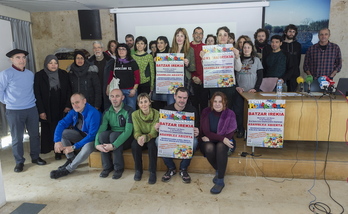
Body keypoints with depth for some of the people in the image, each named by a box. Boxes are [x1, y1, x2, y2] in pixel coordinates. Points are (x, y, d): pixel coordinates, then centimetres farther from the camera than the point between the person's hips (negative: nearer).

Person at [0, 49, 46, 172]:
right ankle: (19, 162, 19)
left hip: (32, 109, 4)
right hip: (14, 111, -4)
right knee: (17, 138, 5)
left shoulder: (30, 74, 6)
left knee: (35, 135, 11)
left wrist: (30, 101, 12)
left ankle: (35, 157, 26)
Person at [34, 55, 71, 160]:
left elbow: (69, 91, 6)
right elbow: (37, 94, -2)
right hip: (47, 110, -1)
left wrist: (68, 105, -2)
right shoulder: (39, 76, -1)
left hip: (61, 109, 1)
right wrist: (41, 111, -6)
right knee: (48, 130, 4)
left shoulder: (64, 74, 4)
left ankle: (59, 150, 7)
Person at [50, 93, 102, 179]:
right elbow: (62, 123, -9)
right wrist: (57, 141, -25)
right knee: (62, 132, -13)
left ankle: (67, 169, -16)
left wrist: (74, 147, -27)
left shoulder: (93, 113, -26)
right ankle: (71, 159, -1)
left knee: (87, 147, -38)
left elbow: (92, 136, -28)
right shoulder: (73, 112, -5)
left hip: (92, 139, -7)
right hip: (81, 134, 7)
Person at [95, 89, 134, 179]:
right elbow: (101, 129, -10)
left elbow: (128, 131, -26)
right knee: (102, 134, -26)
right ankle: (107, 166, -13)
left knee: (114, 135, -33)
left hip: (126, 139, -4)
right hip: (112, 136, 4)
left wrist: (113, 146, -36)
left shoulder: (128, 111, -15)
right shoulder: (107, 112, 1)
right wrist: (97, 144, -29)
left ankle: (119, 168, -19)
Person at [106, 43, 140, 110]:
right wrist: (108, 89, 4)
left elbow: (137, 77, -1)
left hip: (130, 91, -2)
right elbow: (110, 77, 10)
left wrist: (134, 89, -9)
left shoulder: (132, 62, 2)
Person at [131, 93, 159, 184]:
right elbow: (136, 131, -13)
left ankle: (152, 172, -19)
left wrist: (146, 137, -42)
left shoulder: (156, 113, -17)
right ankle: (138, 170, -9)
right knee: (134, 144, -30)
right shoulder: (135, 114, -10)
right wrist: (139, 137, -38)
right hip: (141, 138, 2)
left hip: (152, 138, -2)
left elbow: (154, 132, -19)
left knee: (152, 144, -34)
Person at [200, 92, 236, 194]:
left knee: (220, 147, -35)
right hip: (208, 141, 0)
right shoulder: (206, 112, -8)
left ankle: (220, 181, -25)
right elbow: (205, 132, -14)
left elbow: (230, 134, -12)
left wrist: (211, 137, -18)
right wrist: (222, 138, -28)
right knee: (209, 148, -34)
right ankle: (218, 171, -7)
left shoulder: (230, 114, -7)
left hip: (224, 142, 0)